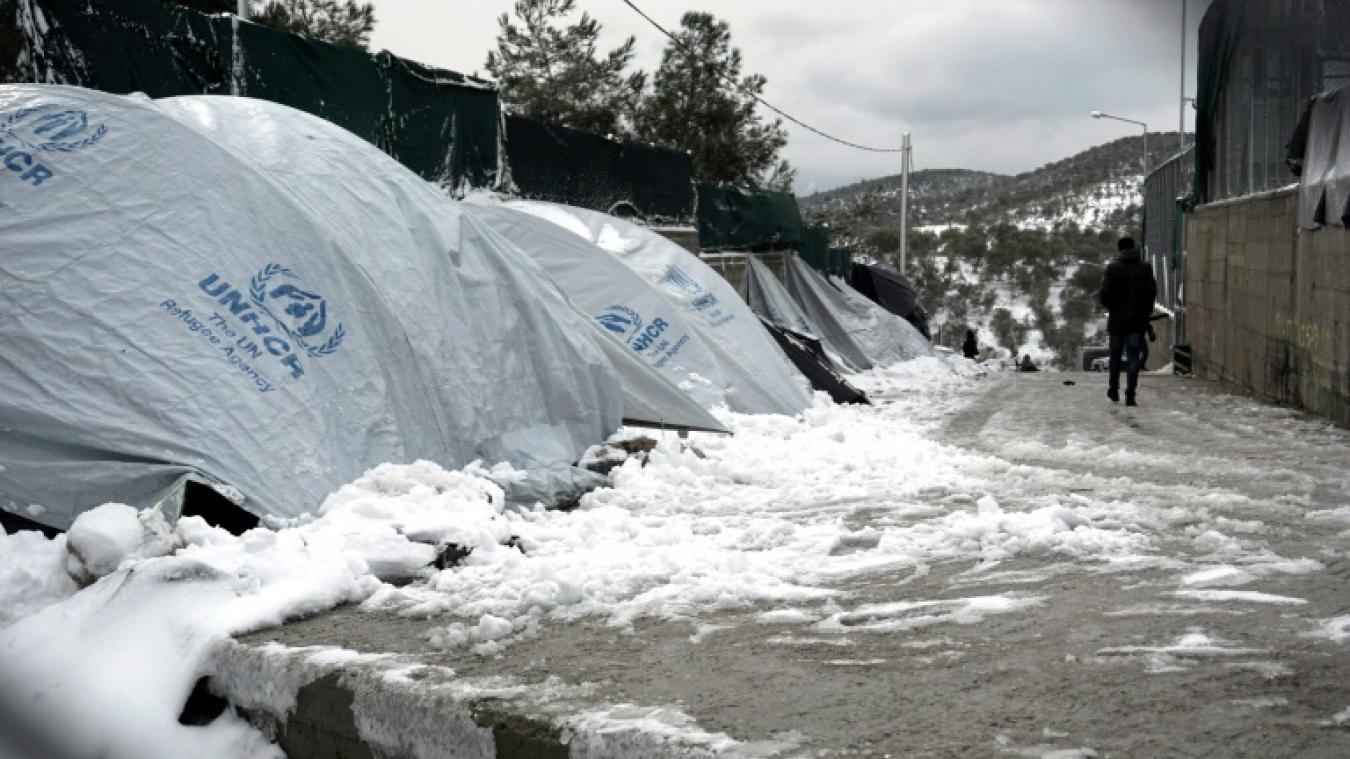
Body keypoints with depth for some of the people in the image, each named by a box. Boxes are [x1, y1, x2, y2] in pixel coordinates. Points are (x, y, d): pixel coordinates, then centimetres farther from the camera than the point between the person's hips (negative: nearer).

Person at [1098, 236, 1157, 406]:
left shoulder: (1112, 268, -6)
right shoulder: (1145, 268, -1)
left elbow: (1105, 293, -10)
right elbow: (1152, 293, -3)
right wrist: (1146, 312, 10)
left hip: (1117, 318, 0)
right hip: (1138, 319, 0)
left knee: (1115, 355, 15)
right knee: (1133, 357, 1)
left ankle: (1113, 391, 23)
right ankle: (1130, 396, -6)